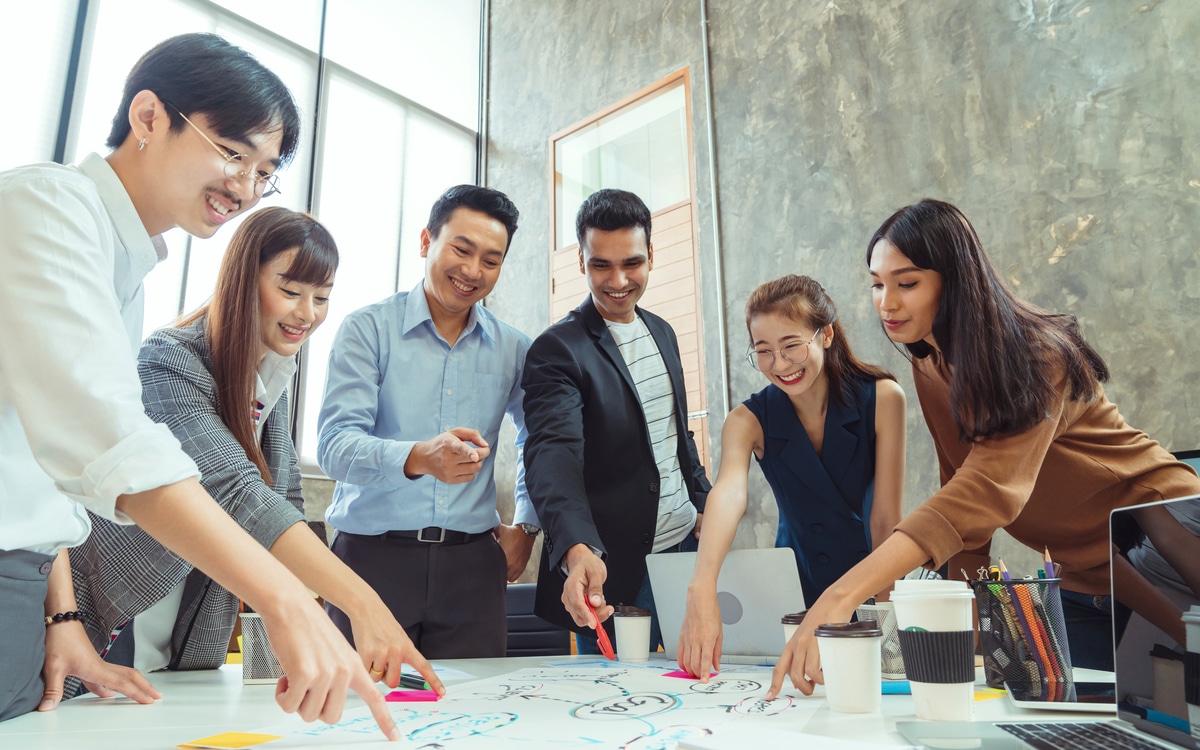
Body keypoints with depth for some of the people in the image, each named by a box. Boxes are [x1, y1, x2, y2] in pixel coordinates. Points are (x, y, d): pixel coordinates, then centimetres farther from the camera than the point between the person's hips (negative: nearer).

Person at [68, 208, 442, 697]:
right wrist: (360, 602, -43)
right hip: (105, 636, -6)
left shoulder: (273, 378, 3)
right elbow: (235, 493, -35)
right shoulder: (167, 364, -22)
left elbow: (285, 502, 3)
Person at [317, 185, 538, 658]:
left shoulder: (513, 349, 9)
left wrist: (526, 524, 13)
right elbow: (335, 445, -11)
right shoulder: (368, 329, -1)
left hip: (471, 565, 3)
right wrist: (417, 458, -29)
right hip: (373, 554, -2)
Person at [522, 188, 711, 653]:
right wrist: (577, 550, -44)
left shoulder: (662, 332, 9)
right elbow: (553, 454, -29)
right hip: (614, 567, -6)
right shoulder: (557, 350, -15)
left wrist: (703, 501, 13)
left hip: (687, 543, 7)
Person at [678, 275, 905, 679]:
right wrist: (702, 587, -48)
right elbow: (728, 493, -32)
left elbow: (886, 517, -12)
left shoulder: (882, 398, -13)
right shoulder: (748, 421, -12)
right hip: (798, 591, 0)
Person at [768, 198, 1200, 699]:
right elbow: (961, 490, 1)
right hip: (1082, 579, 6)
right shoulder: (929, 368, -1)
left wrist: (843, 595, -51)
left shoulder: (1035, 357, -26)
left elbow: (986, 491, -41)